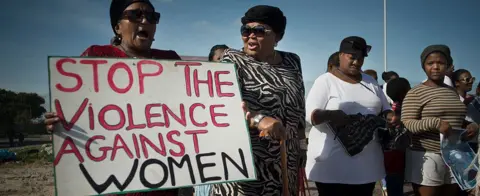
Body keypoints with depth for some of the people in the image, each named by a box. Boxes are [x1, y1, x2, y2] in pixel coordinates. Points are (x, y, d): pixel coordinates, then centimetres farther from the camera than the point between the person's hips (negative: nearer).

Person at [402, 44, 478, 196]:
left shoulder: (453, 92, 14)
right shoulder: (415, 93, -8)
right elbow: (406, 124, -15)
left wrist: (472, 126, 5)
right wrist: (435, 123, -27)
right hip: (426, 157, -6)